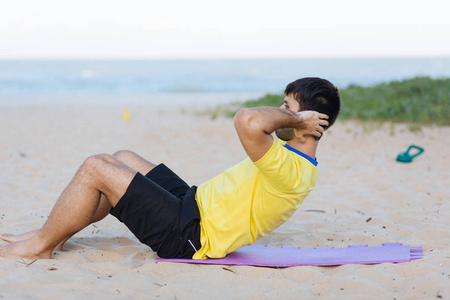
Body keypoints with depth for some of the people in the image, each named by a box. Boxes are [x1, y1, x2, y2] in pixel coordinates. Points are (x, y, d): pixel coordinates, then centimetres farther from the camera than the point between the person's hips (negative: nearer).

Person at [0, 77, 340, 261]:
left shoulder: (290, 171, -27)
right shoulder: (297, 156, 6)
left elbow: (247, 121, -44)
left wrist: (293, 118, -27)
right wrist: (292, 118, 8)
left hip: (187, 235, -10)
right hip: (193, 202, 11)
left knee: (95, 168, -11)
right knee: (123, 158, 20)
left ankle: (39, 246, 8)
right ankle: (53, 233, 26)